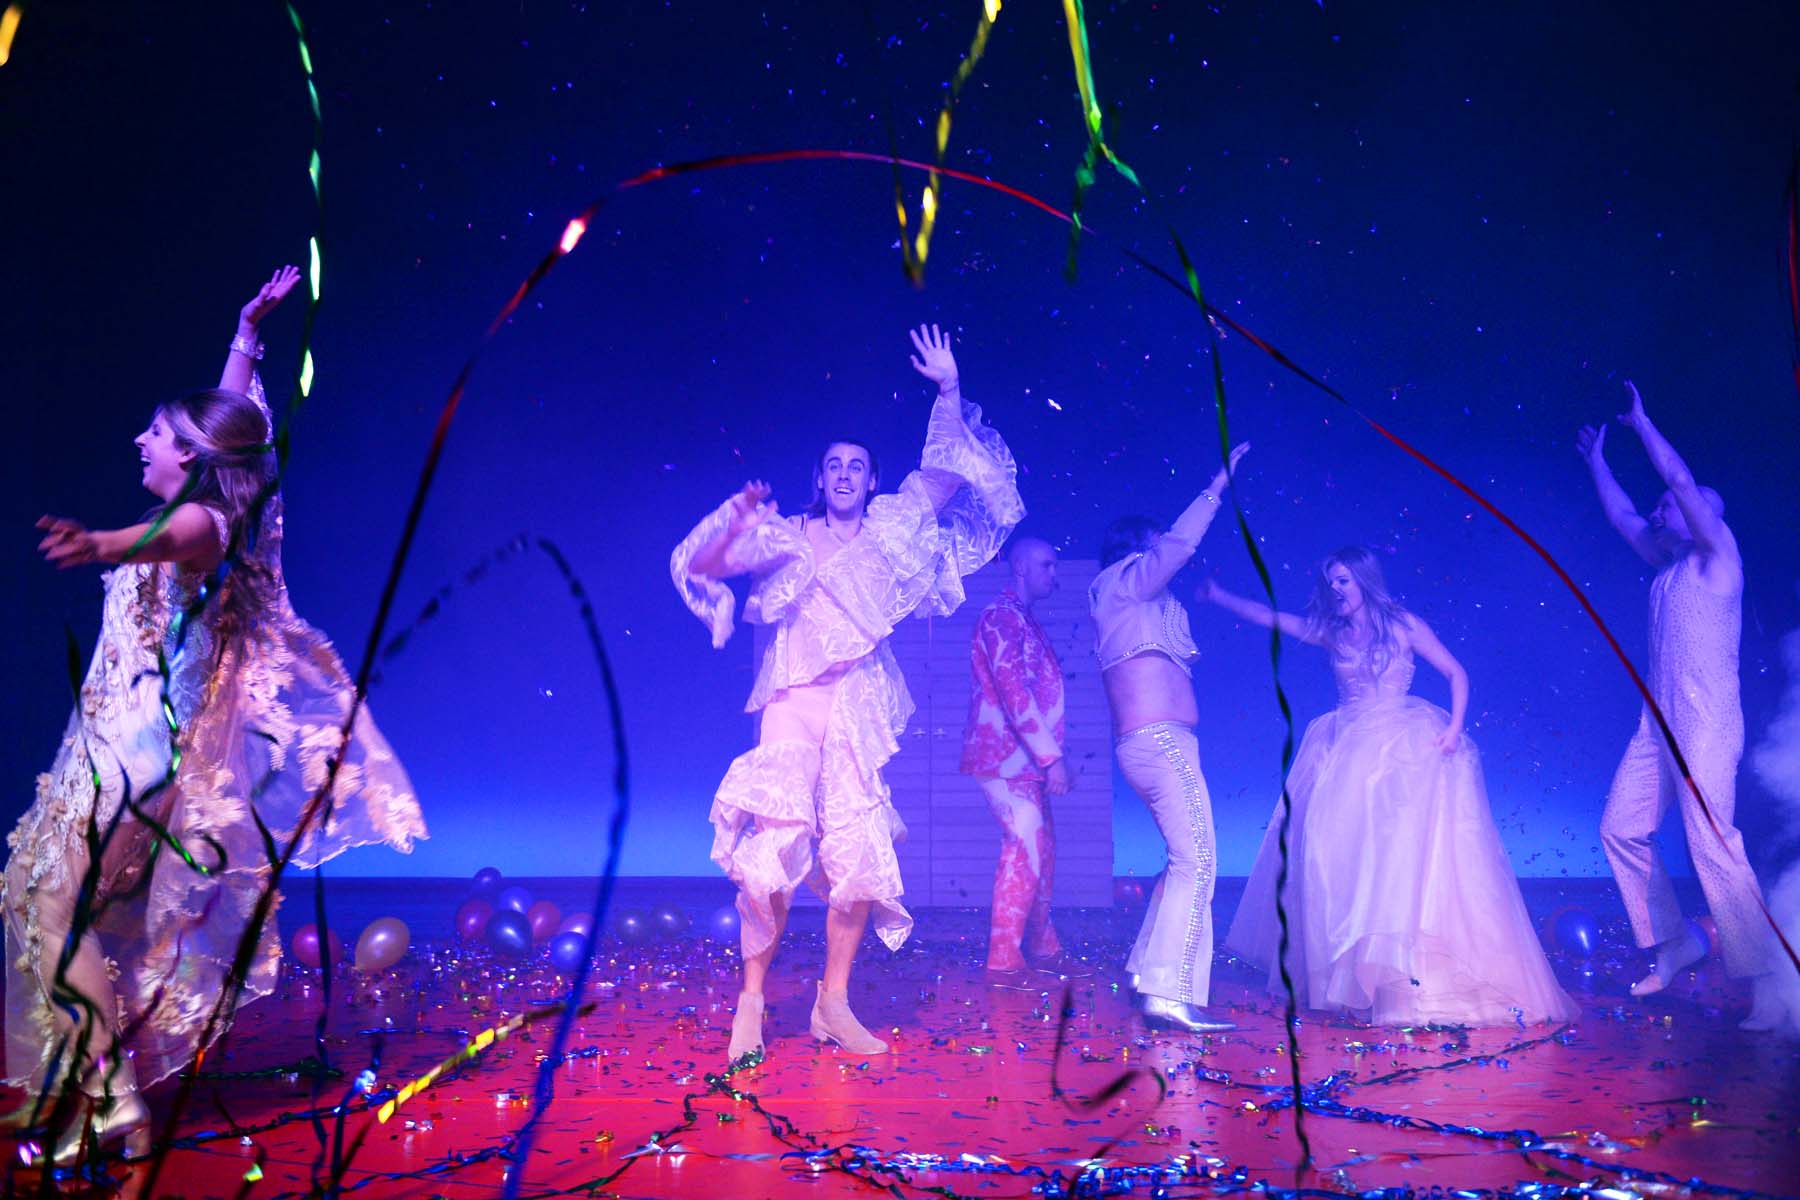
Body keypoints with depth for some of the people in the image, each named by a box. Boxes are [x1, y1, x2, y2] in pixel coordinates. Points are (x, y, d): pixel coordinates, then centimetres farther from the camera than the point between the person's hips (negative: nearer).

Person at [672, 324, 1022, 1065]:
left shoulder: (889, 531, 14)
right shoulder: (785, 538, 10)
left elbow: (948, 475, 13)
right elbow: (699, 567, 3)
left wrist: (948, 390, 8)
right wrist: (739, 517, -13)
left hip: (859, 715, 2)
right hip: (794, 709, -2)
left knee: (859, 860, 1)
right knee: (772, 854, -12)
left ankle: (833, 1003, 13)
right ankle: (751, 1002, 0)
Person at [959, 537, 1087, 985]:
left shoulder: (1023, 621, 19)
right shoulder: (1001, 617, -12)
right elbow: (1012, 690, -20)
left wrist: (1052, 755, 16)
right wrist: (1051, 755, -21)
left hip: (1024, 760, 10)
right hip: (1005, 756, -10)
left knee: (1041, 849, 12)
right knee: (1026, 849, -12)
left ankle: (1043, 948, 21)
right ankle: (1004, 961, -8)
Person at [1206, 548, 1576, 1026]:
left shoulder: (1404, 625, 2)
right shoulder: (1330, 632, 10)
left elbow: (1456, 673, 2)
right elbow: (1269, 617, 11)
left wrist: (1454, 727, -11)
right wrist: (1218, 596, 6)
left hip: (1403, 748, -3)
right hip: (1348, 751, 3)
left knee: (1411, 842, -10)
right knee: (1335, 846, -3)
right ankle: (1343, 964, 8)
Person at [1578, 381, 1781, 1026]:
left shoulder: (1716, 556, -2)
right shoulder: (1668, 567, 18)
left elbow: (1682, 481, -12)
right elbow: (1623, 517, 28)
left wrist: (1641, 422, -6)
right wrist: (1596, 460, 34)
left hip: (1705, 725, -8)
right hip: (1658, 725, 8)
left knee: (1713, 846, -15)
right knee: (1622, 828, 6)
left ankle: (1763, 983, -11)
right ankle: (1674, 943, 18)